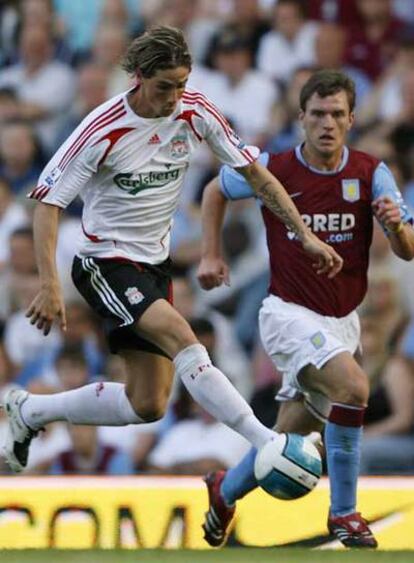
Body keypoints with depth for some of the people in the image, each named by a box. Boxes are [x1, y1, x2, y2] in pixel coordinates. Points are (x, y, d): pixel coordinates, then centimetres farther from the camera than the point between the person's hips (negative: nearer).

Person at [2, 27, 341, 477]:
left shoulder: (195, 111, -6)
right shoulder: (102, 131, -19)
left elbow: (253, 173, 2)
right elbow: (48, 203, -15)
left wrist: (305, 235, -4)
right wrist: (49, 285, -26)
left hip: (154, 264, 6)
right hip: (106, 264, -6)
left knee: (148, 405, 6)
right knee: (182, 338, -30)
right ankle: (267, 444, -35)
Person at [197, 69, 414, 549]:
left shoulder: (371, 174, -7)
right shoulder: (272, 170, -11)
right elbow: (216, 190, 9)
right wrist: (211, 254, 3)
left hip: (342, 322, 4)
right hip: (290, 314, -4)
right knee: (353, 385, -30)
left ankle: (225, 491, 42)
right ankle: (344, 512, -17)